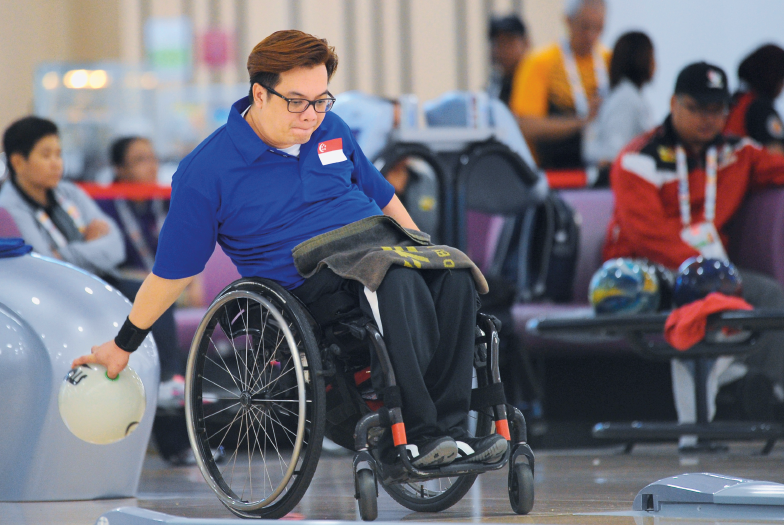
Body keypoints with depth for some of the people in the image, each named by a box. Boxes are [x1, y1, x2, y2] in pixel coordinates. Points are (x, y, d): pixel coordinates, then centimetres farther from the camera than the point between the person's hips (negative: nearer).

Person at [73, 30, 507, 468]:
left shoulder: (331, 131, 14)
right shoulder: (206, 173, -4)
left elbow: (382, 197, 28)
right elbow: (172, 269, 3)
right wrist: (122, 346, 6)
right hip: (306, 280, -6)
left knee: (454, 276, -27)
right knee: (397, 282, -37)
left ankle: (450, 428, -29)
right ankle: (421, 434, -36)